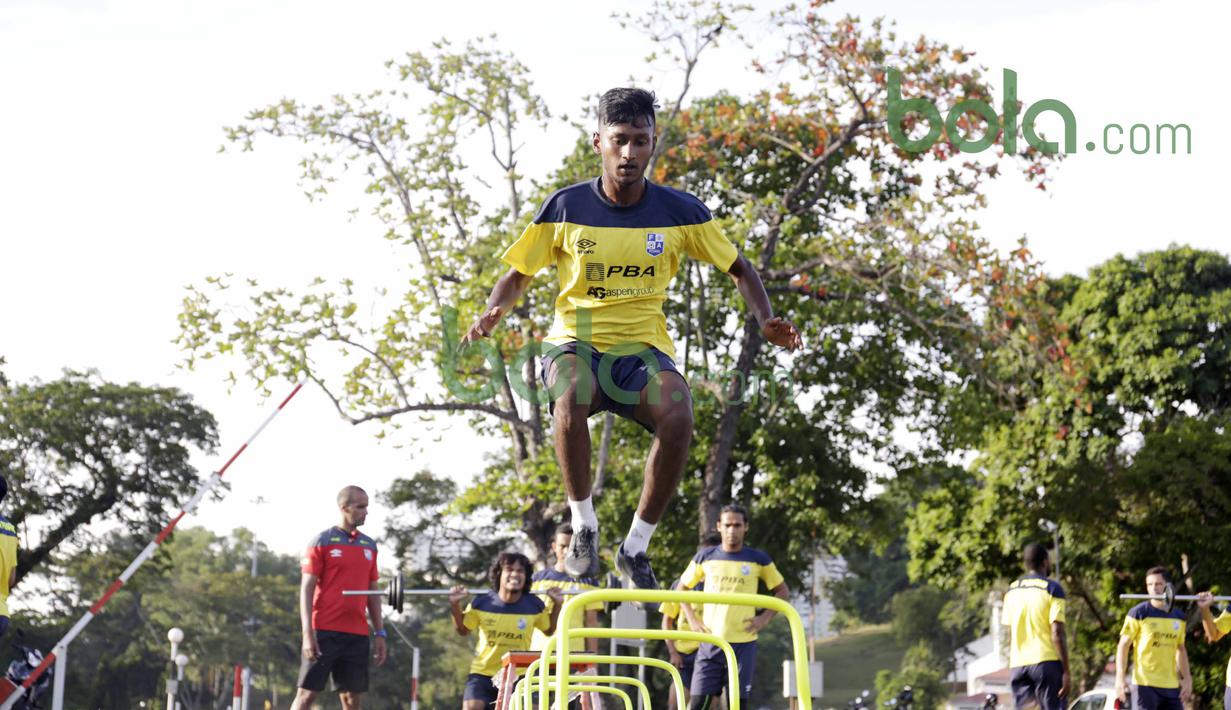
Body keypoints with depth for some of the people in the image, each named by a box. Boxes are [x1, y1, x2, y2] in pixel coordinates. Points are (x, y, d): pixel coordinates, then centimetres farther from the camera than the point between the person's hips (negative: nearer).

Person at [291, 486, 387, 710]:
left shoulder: (369, 546, 14)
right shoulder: (322, 542, -2)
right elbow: (306, 589, -5)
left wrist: (380, 633, 12)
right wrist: (307, 633, -14)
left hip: (357, 634, 5)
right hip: (324, 632, -5)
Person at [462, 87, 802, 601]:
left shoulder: (681, 211, -1)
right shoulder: (566, 207, -2)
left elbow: (738, 270, 11)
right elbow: (519, 274, 7)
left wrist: (765, 320, -8)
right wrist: (494, 312, -14)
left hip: (643, 347, 1)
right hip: (576, 342, -1)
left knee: (677, 417, -32)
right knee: (570, 396, -38)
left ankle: (636, 546, -11)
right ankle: (583, 524, -17)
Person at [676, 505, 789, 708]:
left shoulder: (759, 560, 1)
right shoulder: (705, 557, 4)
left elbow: (782, 591, 11)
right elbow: (681, 588, 16)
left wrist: (765, 618, -2)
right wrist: (692, 619, 4)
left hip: (743, 644, -1)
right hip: (710, 642, 1)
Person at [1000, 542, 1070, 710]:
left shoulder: (1011, 591, 12)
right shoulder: (1052, 589, -4)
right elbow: (1057, 634, -11)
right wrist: (1066, 671, -10)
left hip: (1018, 664, 5)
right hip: (1047, 660, -5)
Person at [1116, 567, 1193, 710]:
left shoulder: (1178, 617, 11)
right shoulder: (1138, 613, -4)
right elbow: (1123, 646, -3)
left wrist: (1187, 679, 14)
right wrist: (1120, 679, -10)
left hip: (1172, 686, 5)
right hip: (1146, 684, -5)